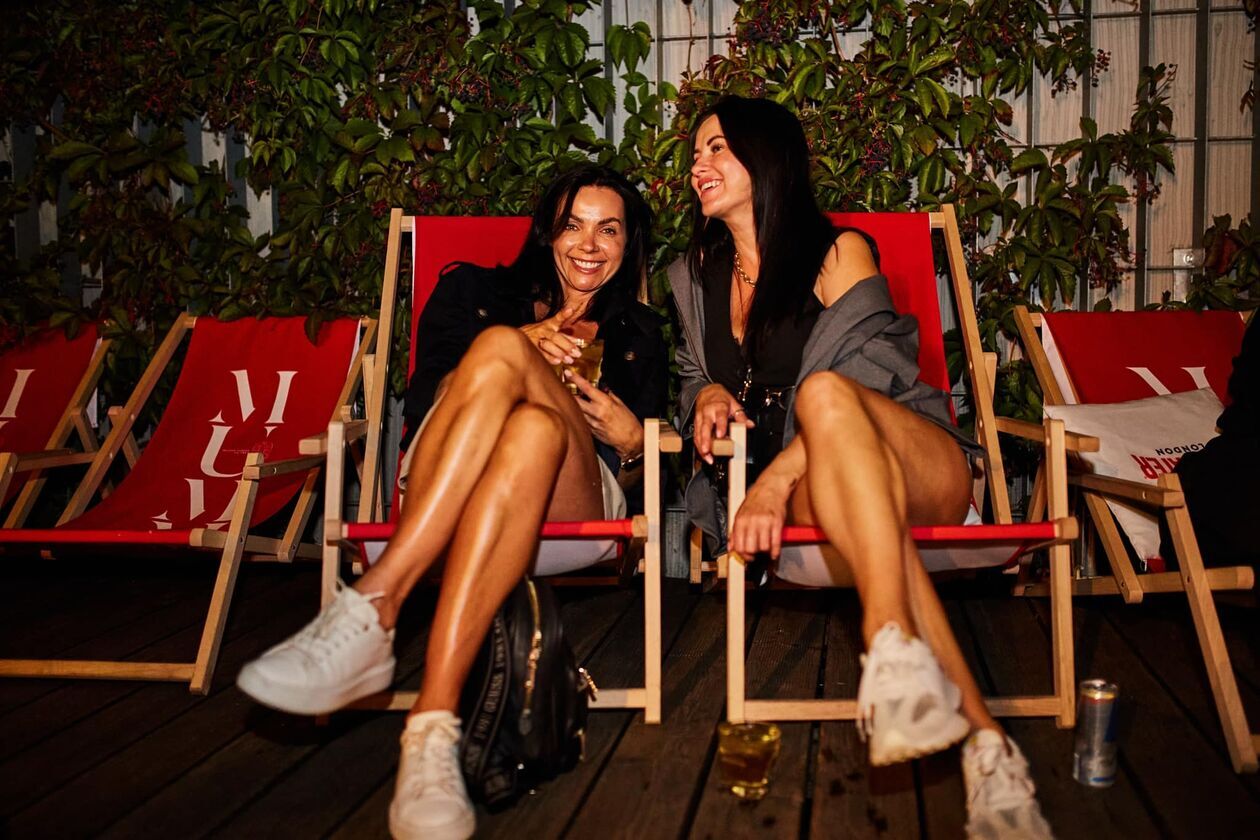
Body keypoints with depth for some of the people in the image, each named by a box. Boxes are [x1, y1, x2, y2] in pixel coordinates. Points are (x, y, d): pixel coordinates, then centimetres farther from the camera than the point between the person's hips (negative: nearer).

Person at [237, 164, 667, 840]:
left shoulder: (639, 333, 27)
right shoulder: (473, 290, 23)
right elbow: (422, 400, 8)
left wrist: (629, 434, -1)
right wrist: (522, 352, -7)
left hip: (572, 511, 0)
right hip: (436, 495, 0)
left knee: (536, 427, -36)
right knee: (500, 345, -32)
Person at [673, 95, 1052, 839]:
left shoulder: (839, 253, 1)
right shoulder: (696, 276, 17)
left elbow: (854, 386, -11)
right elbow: (695, 375, 26)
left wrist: (778, 477, -24)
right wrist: (706, 396, -1)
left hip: (923, 469, -2)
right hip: (815, 483, 2)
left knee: (822, 393, -37)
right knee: (854, 507, -37)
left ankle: (895, 645, -51)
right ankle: (982, 737, -45)